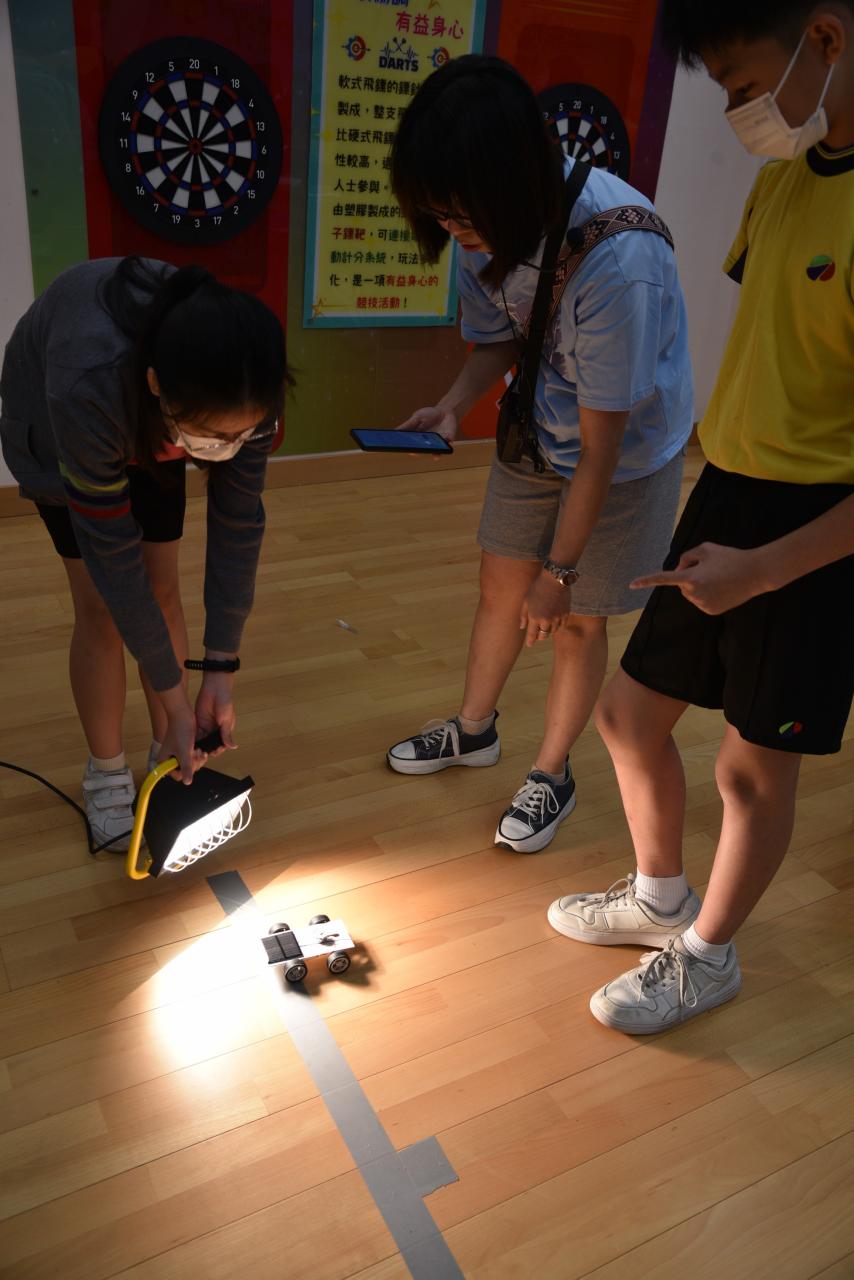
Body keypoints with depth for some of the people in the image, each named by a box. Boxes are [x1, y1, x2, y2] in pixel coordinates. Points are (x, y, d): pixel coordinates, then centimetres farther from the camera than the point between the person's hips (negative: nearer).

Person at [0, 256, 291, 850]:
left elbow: (238, 522, -26)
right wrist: (173, 696, -33)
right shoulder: (89, 385, -46)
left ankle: (169, 755, 17)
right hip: (54, 432, -3)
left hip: (146, 427, 3)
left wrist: (222, 667, -25)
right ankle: (106, 777, 10)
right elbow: (112, 554, -38)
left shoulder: (243, 387, -35)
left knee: (162, 589, 0)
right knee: (100, 606, -7)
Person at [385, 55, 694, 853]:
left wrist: (559, 571, -20)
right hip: (538, 435, 6)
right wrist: (452, 406, -21)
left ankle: (552, 777, 29)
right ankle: (472, 729, 40)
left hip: (628, 453, -6)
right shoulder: (490, 228, -16)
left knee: (575, 623, 5)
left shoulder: (618, 258, -36)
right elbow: (498, 337, 1)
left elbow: (600, 445, -28)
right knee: (500, 586, 15)